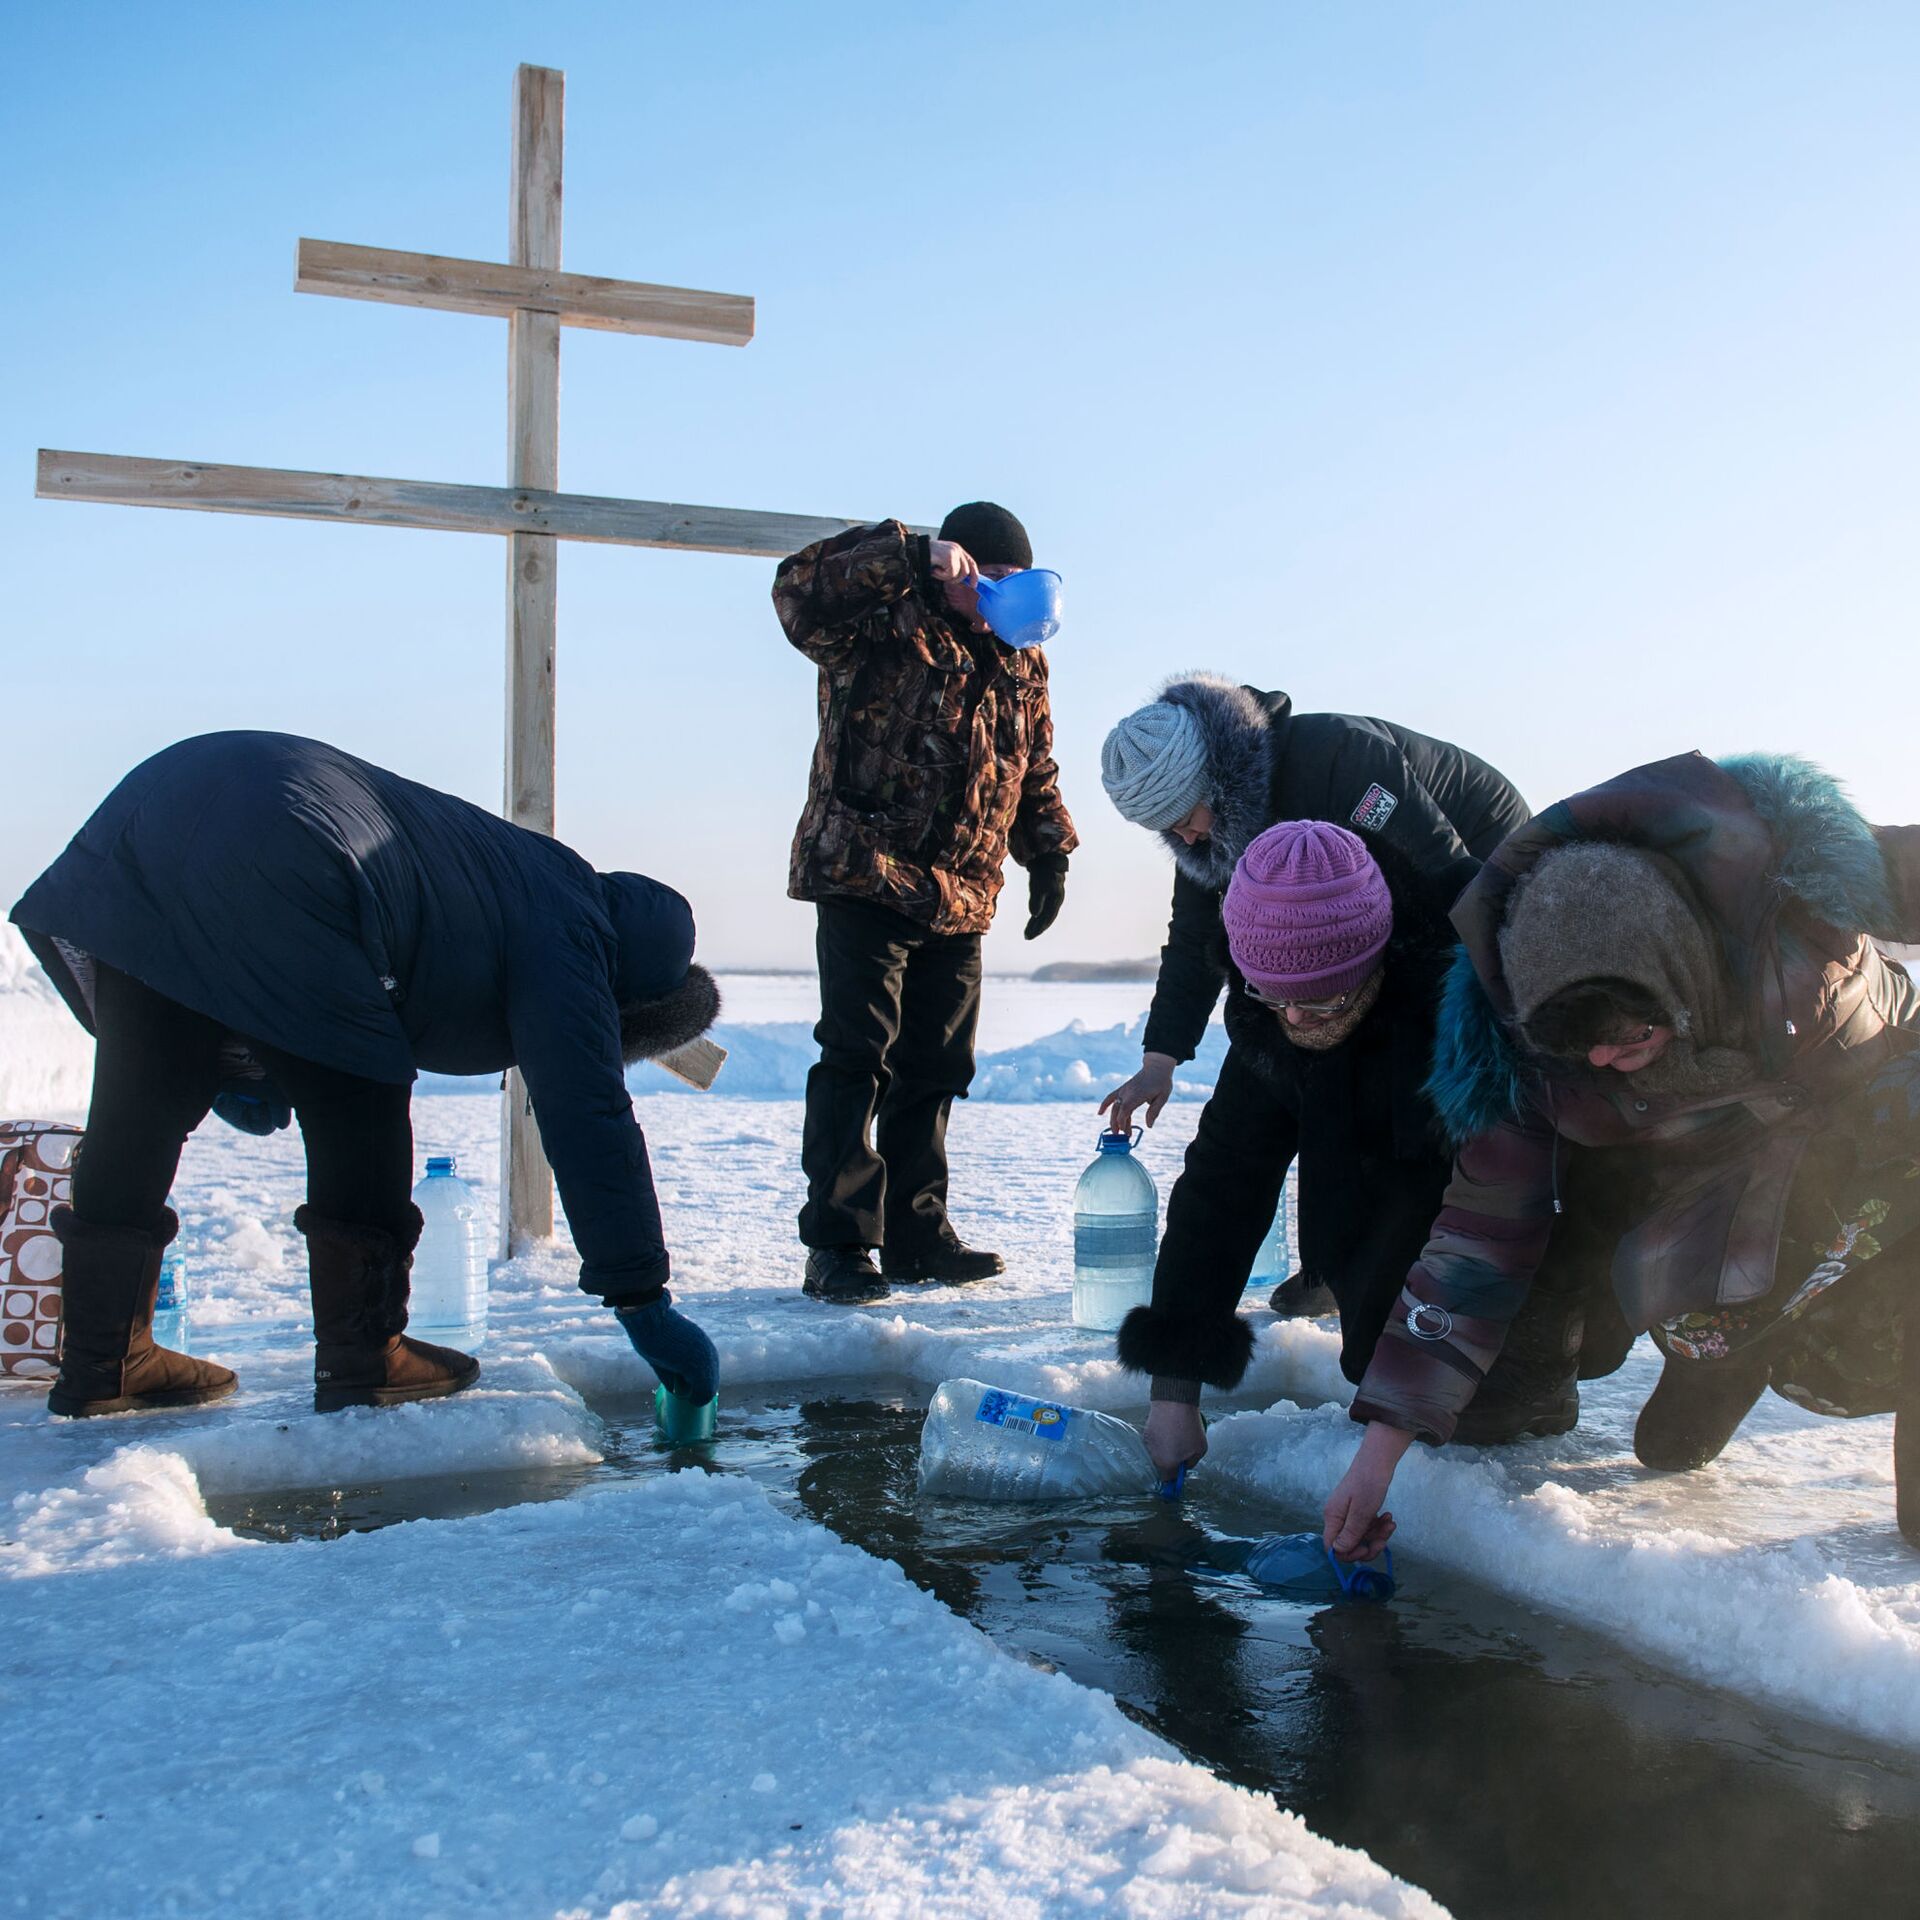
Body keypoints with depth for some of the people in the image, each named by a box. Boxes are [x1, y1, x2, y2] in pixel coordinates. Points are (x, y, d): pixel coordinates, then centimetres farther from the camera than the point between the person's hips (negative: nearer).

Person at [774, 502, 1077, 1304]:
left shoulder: (1021, 664, 15)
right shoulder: (884, 625, -6)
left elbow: (1037, 770, 25)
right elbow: (800, 590, -24)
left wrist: (1048, 854, 17)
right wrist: (912, 555, -27)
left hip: (960, 899, 7)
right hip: (863, 878, -7)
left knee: (936, 1065, 10)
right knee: (858, 1057, -10)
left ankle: (915, 1232, 21)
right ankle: (836, 1244, -4)